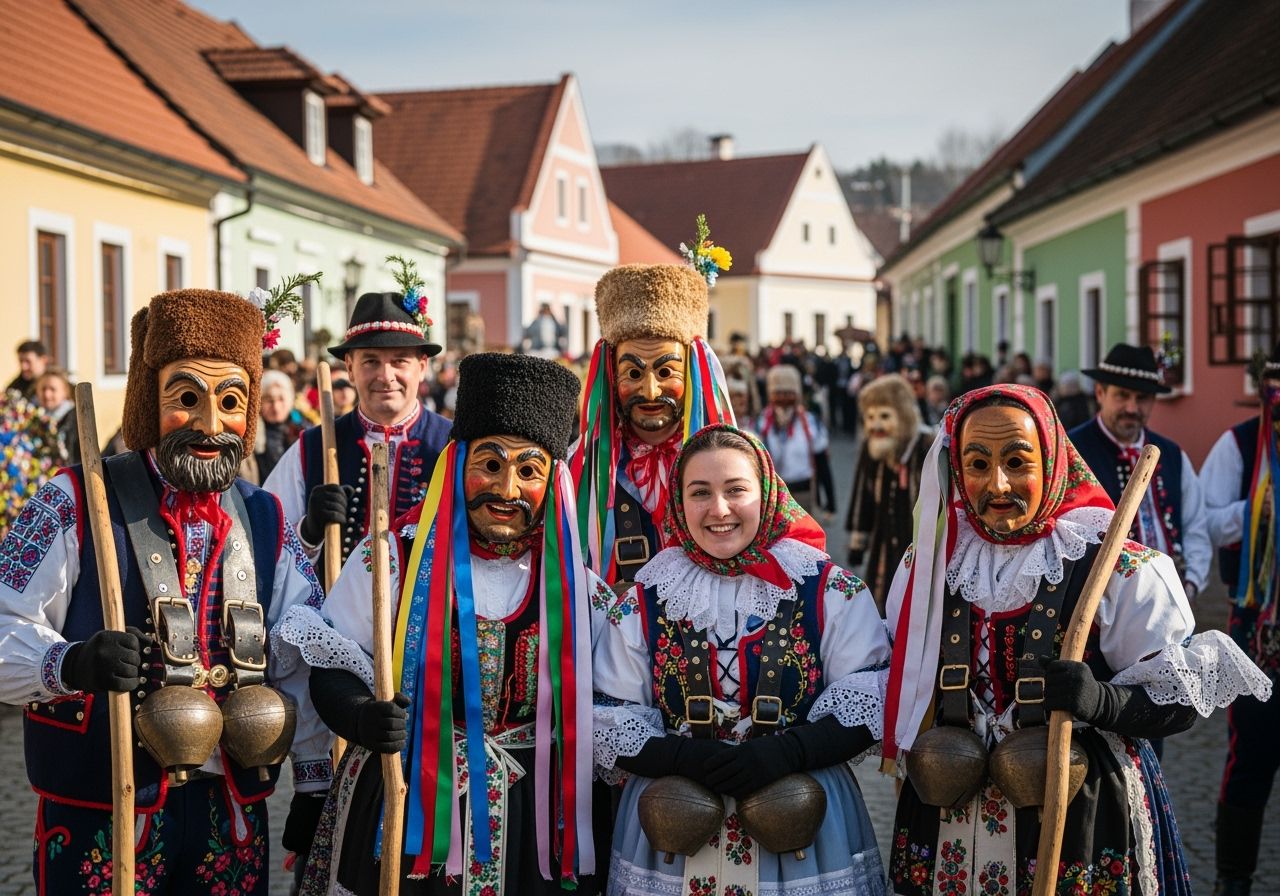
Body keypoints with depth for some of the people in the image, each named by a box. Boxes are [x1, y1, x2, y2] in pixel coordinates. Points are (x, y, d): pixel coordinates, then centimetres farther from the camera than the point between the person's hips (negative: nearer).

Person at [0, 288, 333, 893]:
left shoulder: (266, 521, 7)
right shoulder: (77, 503, -7)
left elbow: (304, 660, 10)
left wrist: (315, 785, 9)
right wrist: (71, 663, -33)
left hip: (232, 811, 4)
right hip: (98, 813, -4)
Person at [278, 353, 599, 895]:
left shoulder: (567, 578, 0)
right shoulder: (394, 558, -7)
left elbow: (584, 703, 8)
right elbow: (332, 673, -4)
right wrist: (360, 717, -24)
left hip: (531, 818, 2)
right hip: (403, 808, -2)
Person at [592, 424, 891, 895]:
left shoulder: (830, 590, -3)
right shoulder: (643, 601, 0)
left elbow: (866, 698, -6)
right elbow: (611, 719, 0)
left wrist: (784, 754, -20)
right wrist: (682, 758, -18)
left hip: (804, 818, -1)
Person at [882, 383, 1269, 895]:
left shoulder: (1121, 571, -11)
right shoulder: (928, 567, 1)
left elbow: (1179, 699, -9)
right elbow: (902, 682, 14)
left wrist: (1101, 702, -27)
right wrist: (920, 750, -4)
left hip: (1081, 824, -3)